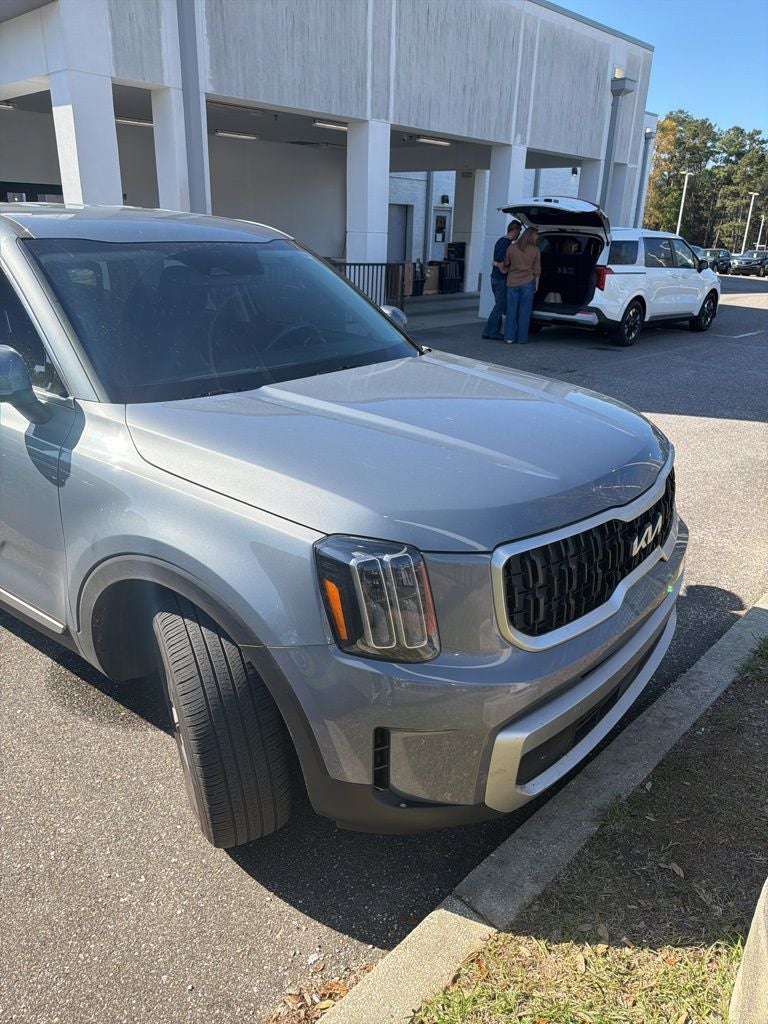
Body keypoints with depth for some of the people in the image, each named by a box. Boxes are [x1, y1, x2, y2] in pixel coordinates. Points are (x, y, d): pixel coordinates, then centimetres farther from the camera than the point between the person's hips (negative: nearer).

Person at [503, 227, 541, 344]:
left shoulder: (512, 248, 1)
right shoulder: (535, 250, -4)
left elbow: (506, 264, 12)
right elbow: (537, 270, 0)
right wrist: (536, 284, 8)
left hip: (512, 283, 2)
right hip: (527, 283, -2)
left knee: (511, 310, 6)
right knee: (524, 311, 4)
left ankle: (509, 337, 5)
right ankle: (522, 338, 6)